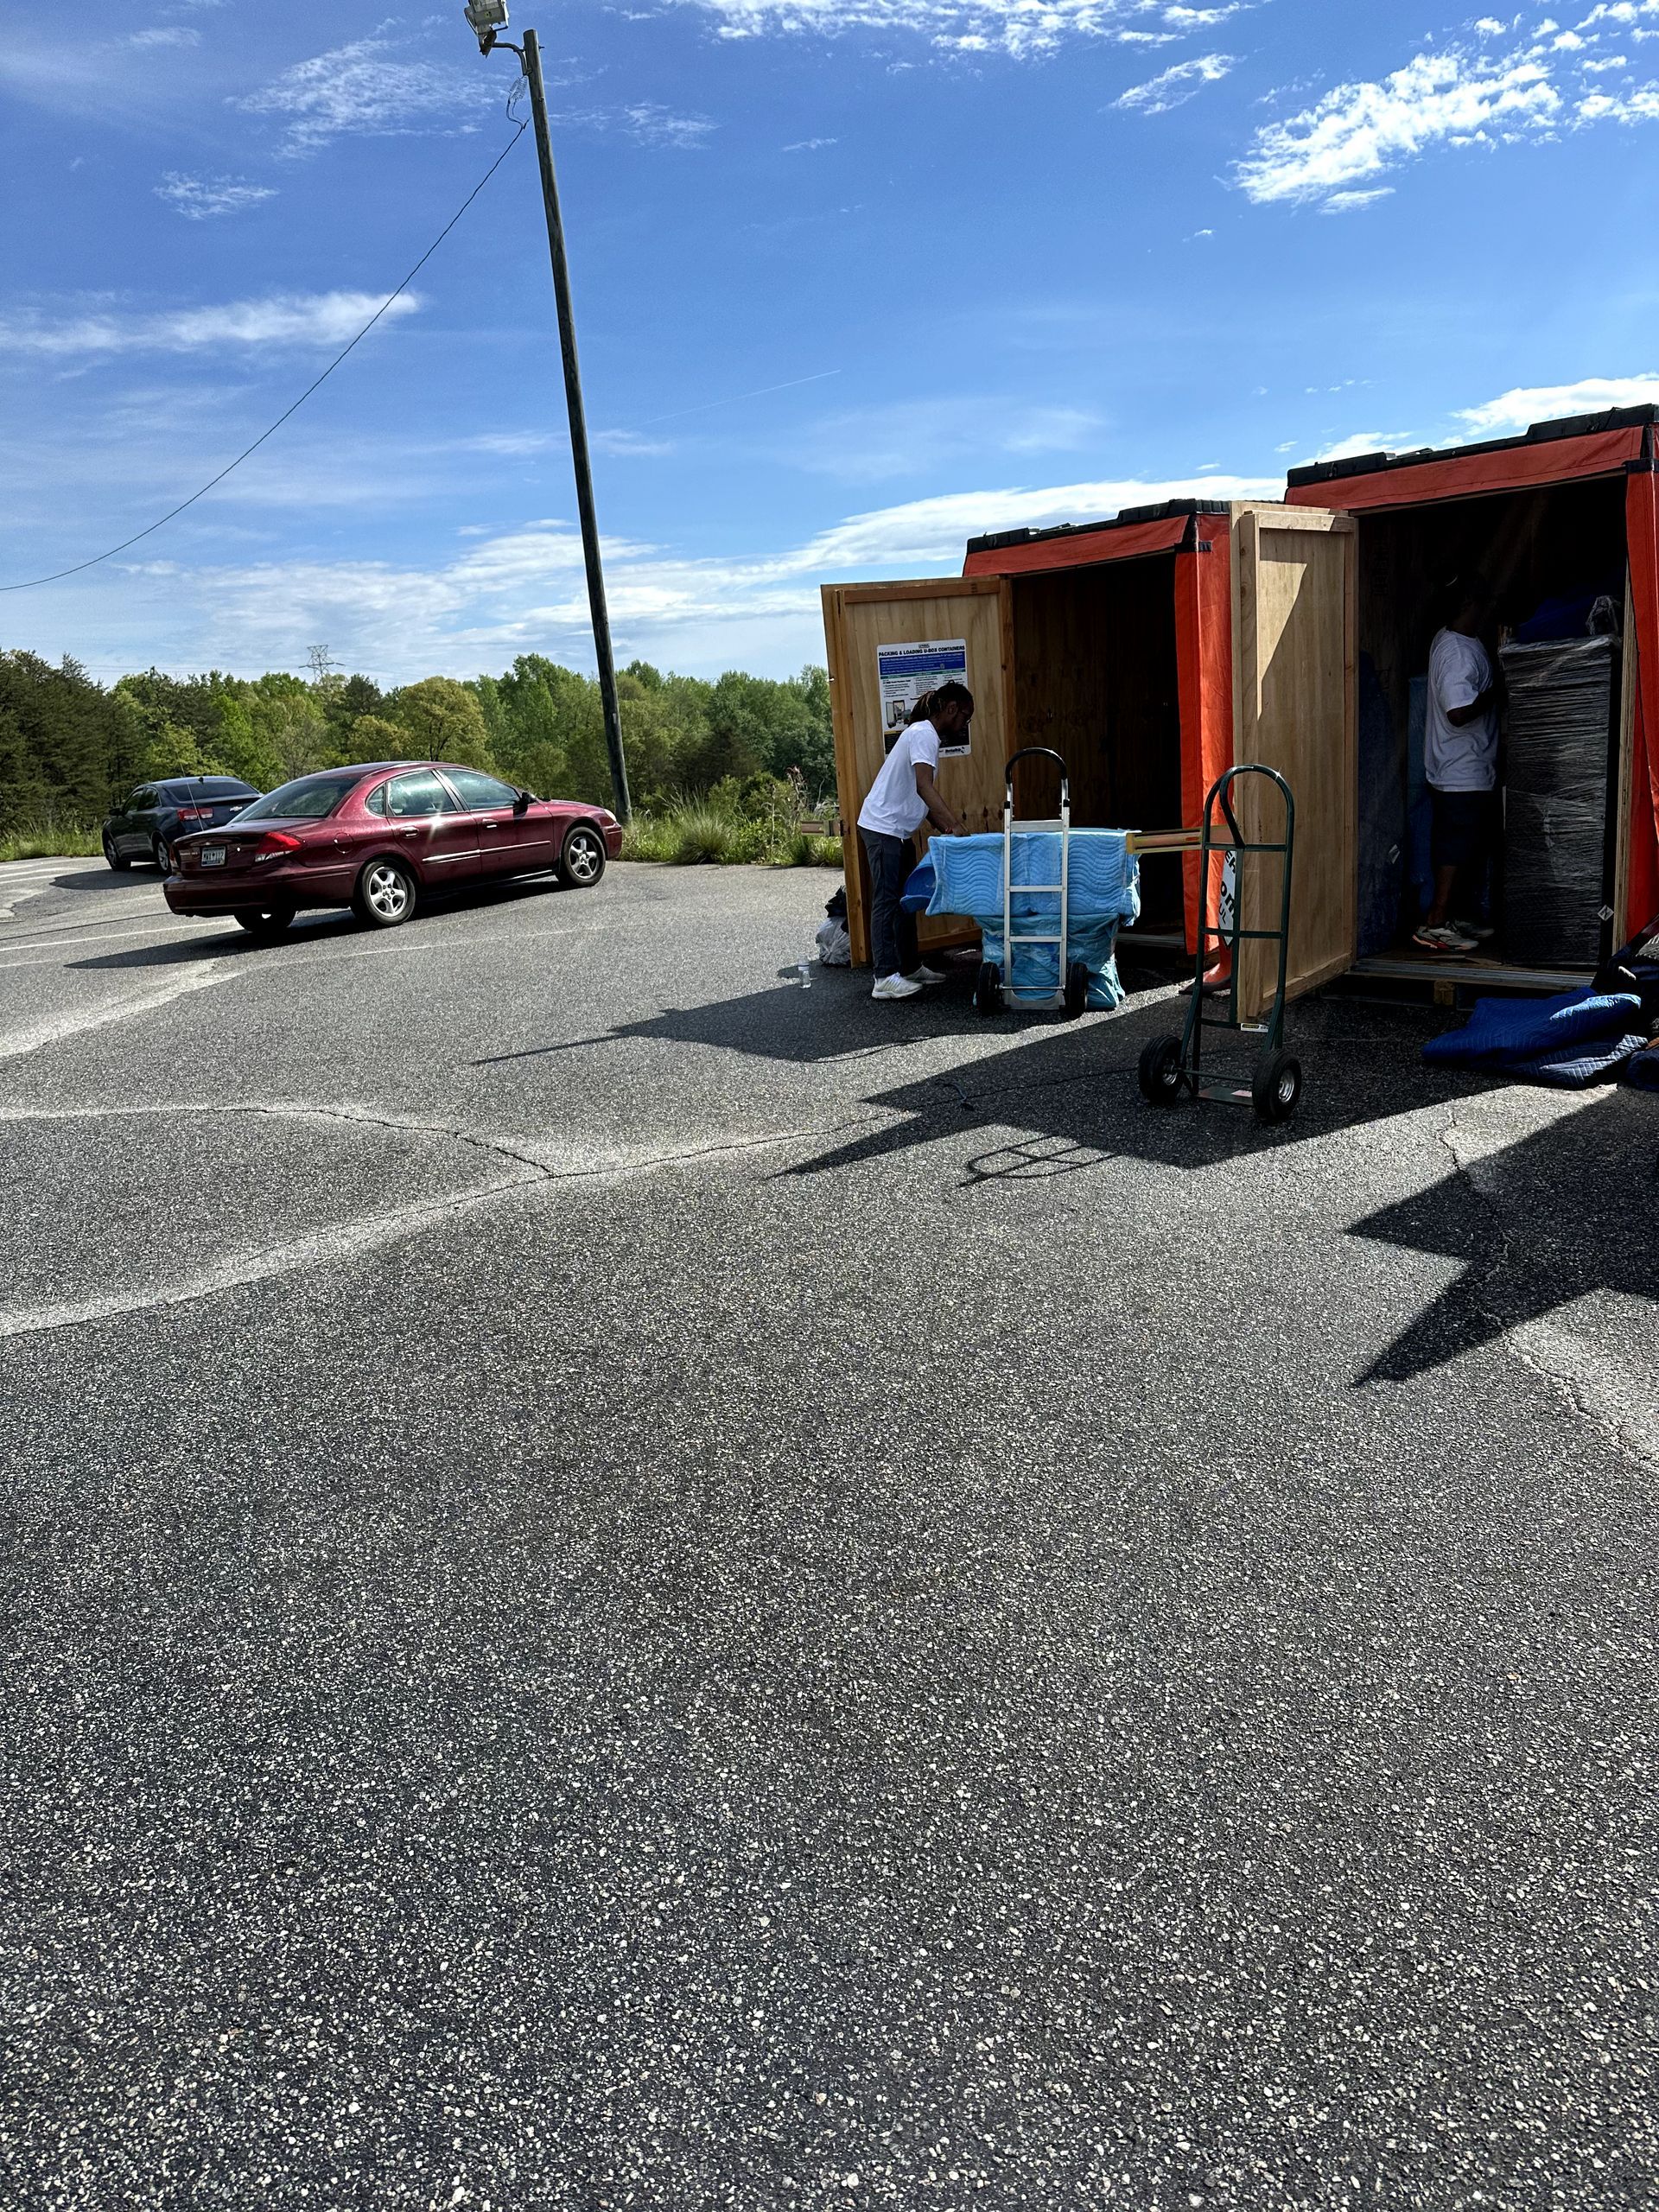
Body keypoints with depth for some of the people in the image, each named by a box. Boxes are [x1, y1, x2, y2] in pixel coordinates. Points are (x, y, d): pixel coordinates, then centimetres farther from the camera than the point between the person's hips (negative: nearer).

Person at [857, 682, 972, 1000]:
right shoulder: (924, 735, -15)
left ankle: (910, 967, 23)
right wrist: (954, 825, -32)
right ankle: (885, 979, -11)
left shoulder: (926, 735, 17)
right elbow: (924, 787, -28)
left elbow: (928, 794, 20)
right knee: (886, 900, -11)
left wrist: (947, 828, 13)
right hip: (883, 827, -10)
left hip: (898, 831, 10)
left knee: (905, 899, 15)